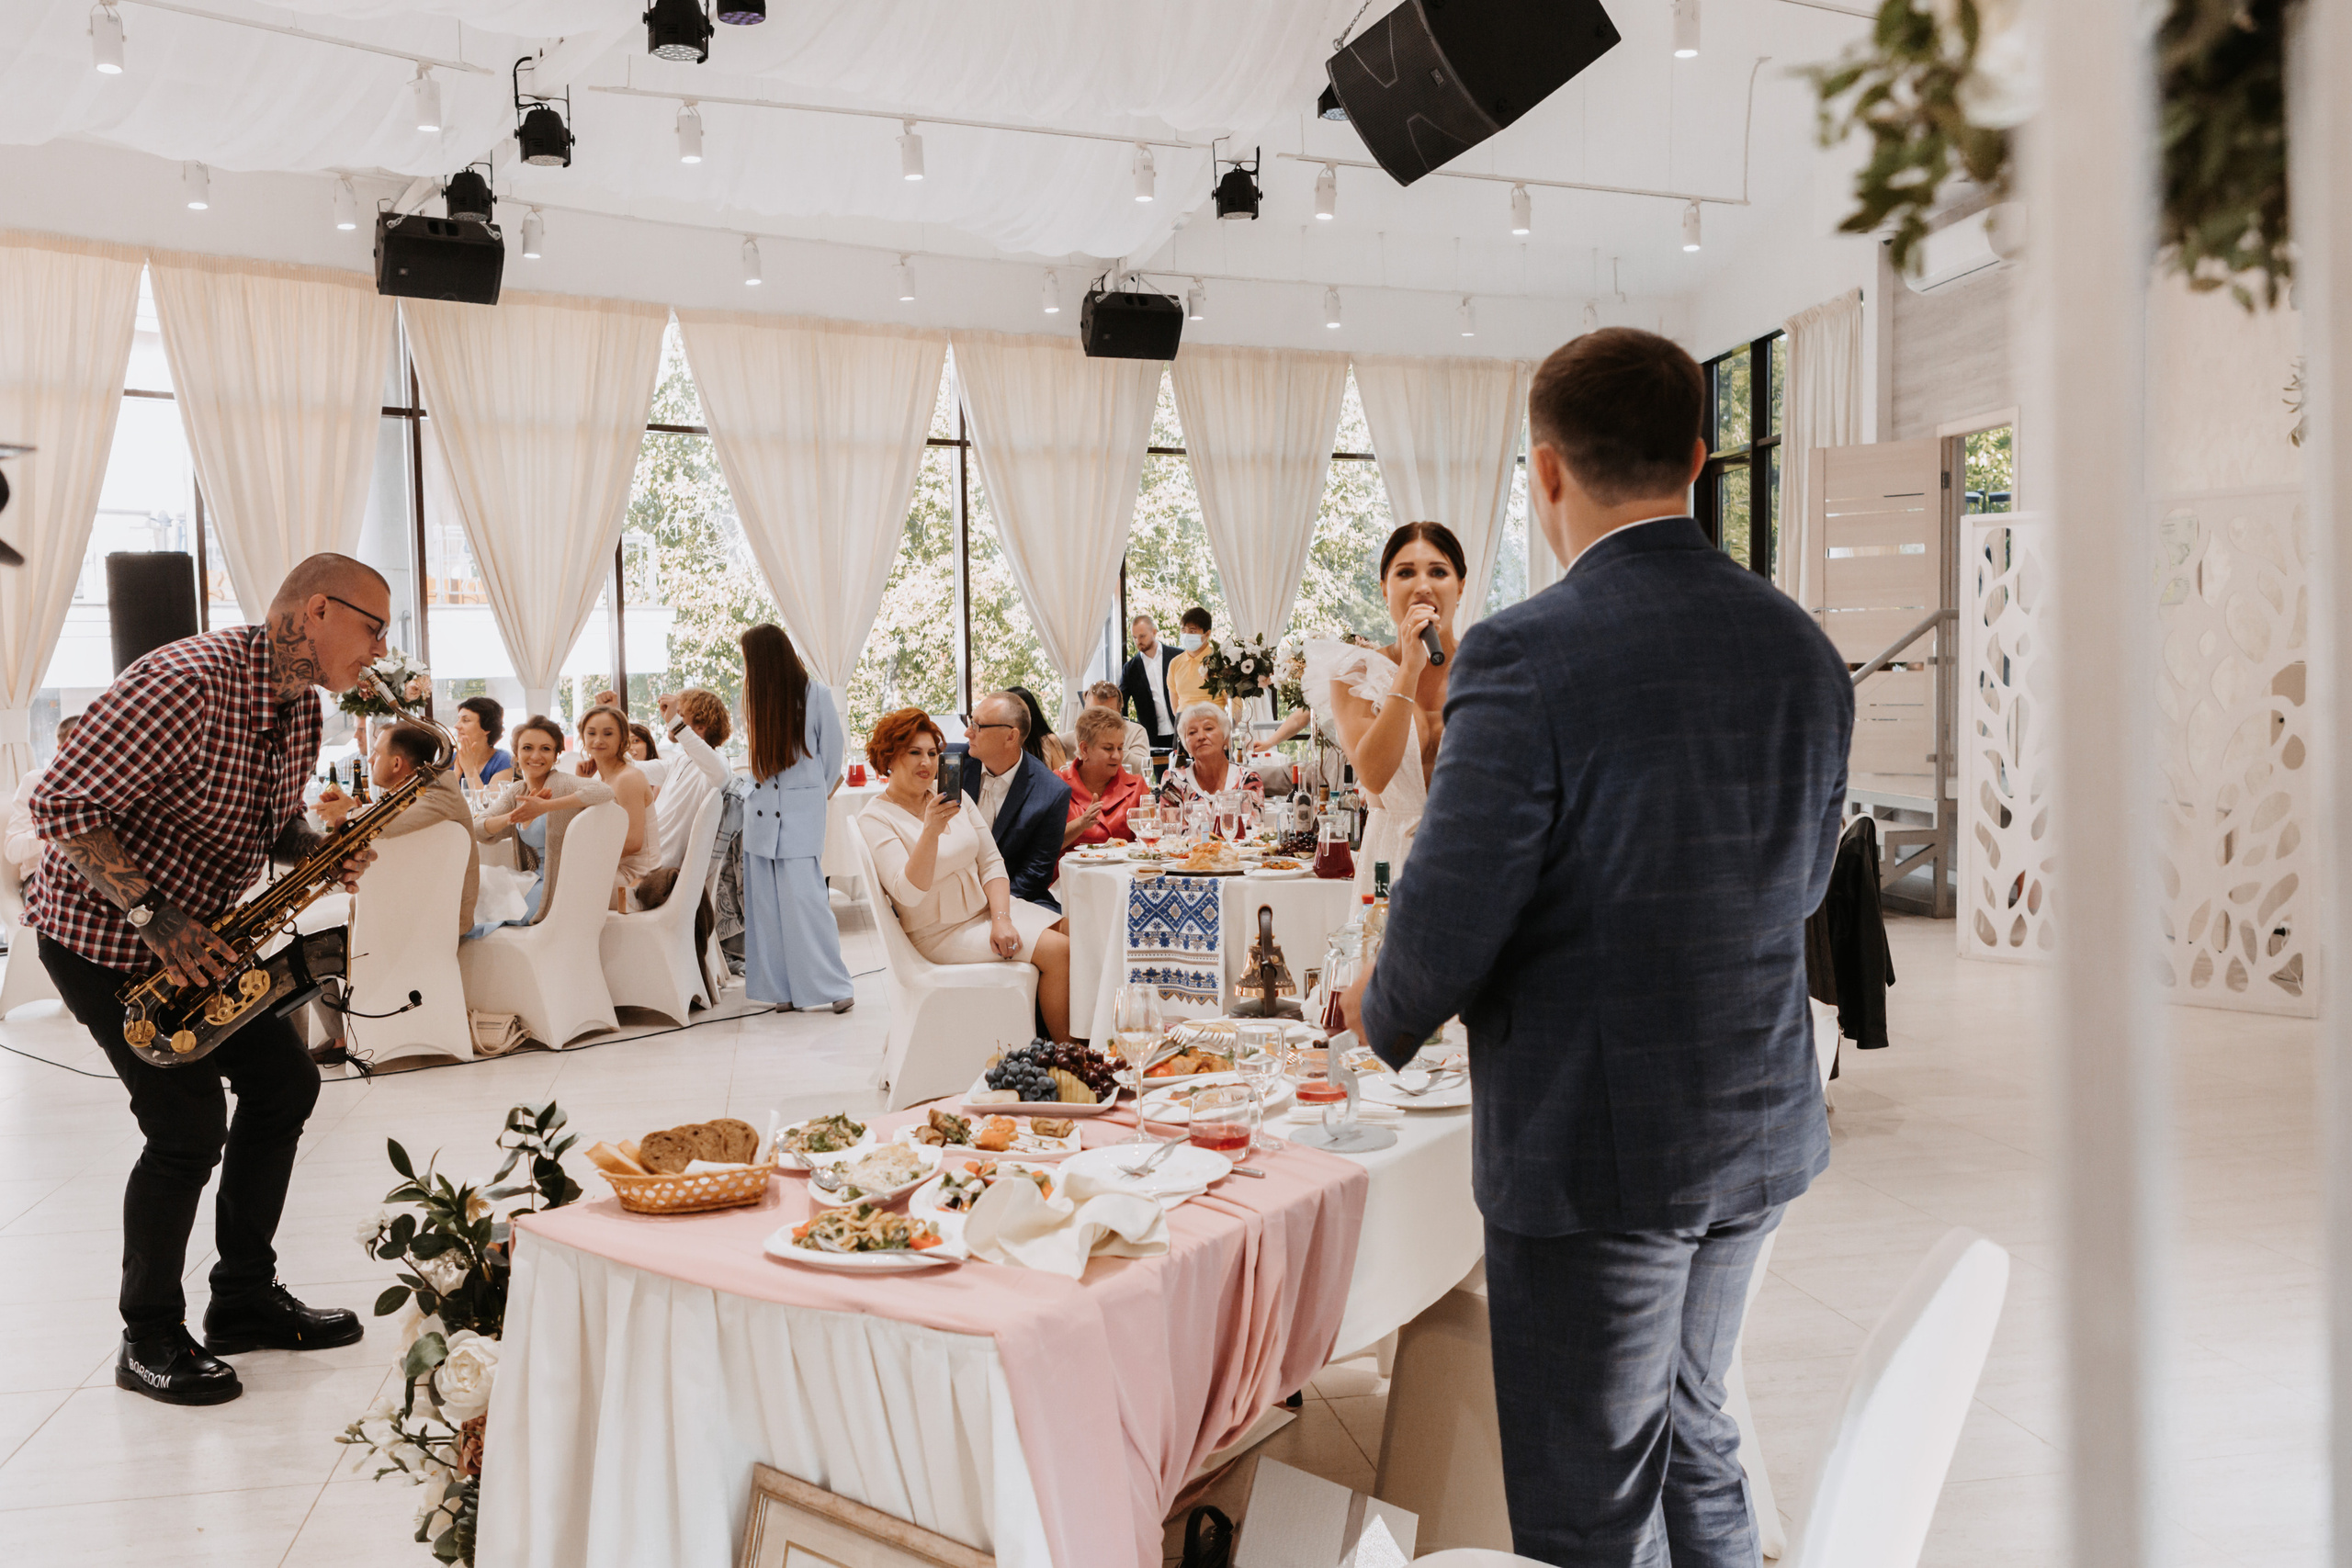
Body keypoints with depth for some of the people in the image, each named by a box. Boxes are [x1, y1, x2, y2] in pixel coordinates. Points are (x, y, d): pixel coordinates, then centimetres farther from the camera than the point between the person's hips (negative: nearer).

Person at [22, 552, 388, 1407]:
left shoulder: (300, 704, 2)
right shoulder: (190, 683, -28)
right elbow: (62, 802, -27)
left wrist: (320, 850, -8)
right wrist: (150, 914, -30)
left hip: (195, 931, 9)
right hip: (99, 930, -9)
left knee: (283, 1082, 7)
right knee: (189, 1128, -11)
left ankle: (245, 1300, 20)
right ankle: (150, 1341, 8)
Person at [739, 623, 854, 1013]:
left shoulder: (816, 694, -4)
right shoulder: (757, 697, 12)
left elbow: (832, 751, 4)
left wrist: (819, 793, 13)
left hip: (801, 810, -5)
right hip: (763, 810, 5)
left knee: (803, 896, -11)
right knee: (766, 901, 2)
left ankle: (829, 988, -4)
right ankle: (780, 987, 8)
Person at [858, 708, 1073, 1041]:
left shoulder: (956, 798, 7)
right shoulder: (876, 817, -10)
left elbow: (991, 862, 7)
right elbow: (908, 893, -21)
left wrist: (1001, 917, -10)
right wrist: (930, 831, -34)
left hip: (990, 906, 6)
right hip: (942, 932, -6)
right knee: (1057, 950, -21)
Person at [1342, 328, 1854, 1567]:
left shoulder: (1526, 654, -21)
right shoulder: (1801, 645, 2)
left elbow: (1449, 921, -21)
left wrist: (1381, 1013, 0)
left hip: (1593, 1140, -7)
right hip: (1760, 1129, 7)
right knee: (1692, 1432, 27)